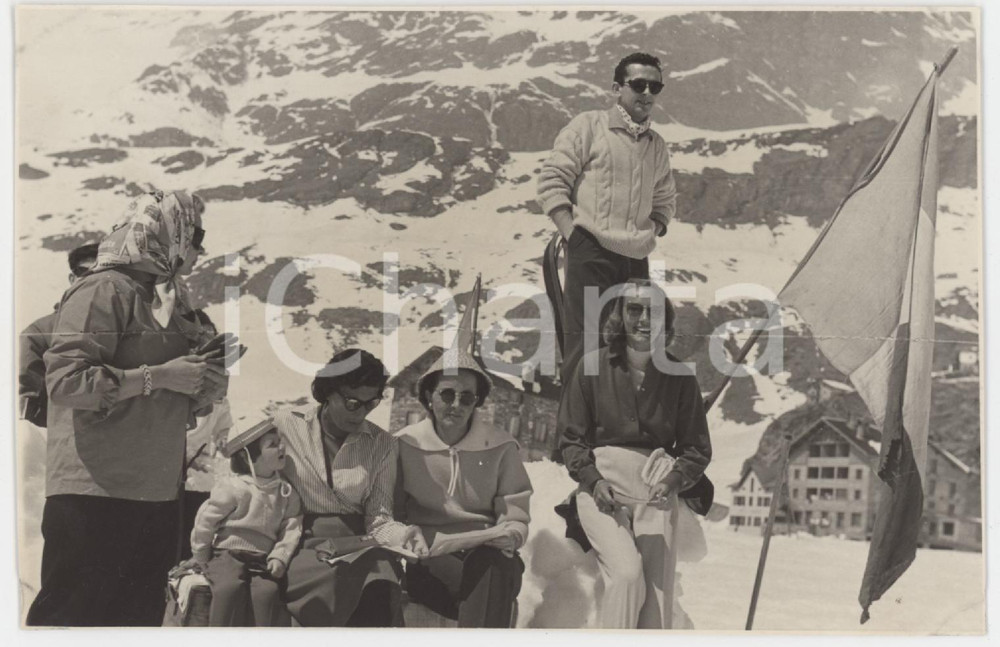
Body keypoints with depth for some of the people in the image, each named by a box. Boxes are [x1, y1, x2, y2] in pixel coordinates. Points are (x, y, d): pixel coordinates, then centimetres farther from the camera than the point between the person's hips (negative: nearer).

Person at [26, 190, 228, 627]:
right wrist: (158, 376, -17)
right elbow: (64, 379, -20)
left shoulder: (156, 297, 19)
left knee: (139, 617, 12)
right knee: (73, 619, -4)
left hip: (154, 497, 9)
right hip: (96, 495, -9)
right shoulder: (105, 289, -8)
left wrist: (197, 389, 6)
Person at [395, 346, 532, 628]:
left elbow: (516, 522, 5)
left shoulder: (501, 447, 5)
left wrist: (504, 536, -19)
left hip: (487, 557, 1)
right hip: (427, 561, -1)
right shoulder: (404, 445, 3)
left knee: (490, 563, -35)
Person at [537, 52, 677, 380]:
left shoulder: (657, 144, 18)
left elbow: (665, 199, 30)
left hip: (637, 260, 6)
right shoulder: (589, 126, 0)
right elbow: (551, 181, -4)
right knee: (584, 349, -8)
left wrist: (652, 233, 11)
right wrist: (574, 236, -11)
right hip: (591, 255, -6)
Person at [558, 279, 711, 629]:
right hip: (602, 486, -1)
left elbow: (698, 449, 11)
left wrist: (673, 481, -8)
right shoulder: (593, 365, 2)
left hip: (656, 489, 2)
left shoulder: (679, 376, 6)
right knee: (627, 573, -23)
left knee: (656, 586, -15)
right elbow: (571, 438, 6)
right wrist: (593, 480, -10)